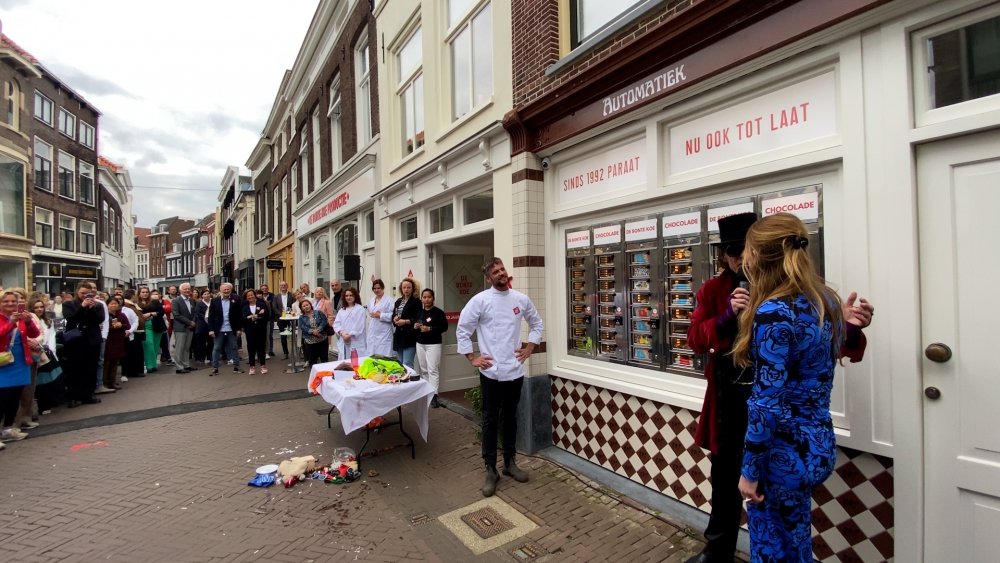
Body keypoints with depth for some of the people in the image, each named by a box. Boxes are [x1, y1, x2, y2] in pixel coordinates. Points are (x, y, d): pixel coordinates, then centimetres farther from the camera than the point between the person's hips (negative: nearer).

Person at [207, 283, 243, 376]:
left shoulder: (236, 300, -1)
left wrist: (239, 328, -4)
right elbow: (211, 316, -1)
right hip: (219, 330, 0)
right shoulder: (215, 301, -1)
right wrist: (211, 329, -7)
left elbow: (239, 315, 0)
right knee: (216, 349, 7)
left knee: (234, 348, 9)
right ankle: (215, 368, 16)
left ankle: (236, 366, 17)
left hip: (231, 330, 0)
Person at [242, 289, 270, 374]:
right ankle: (252, 366, 11)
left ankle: (263, 365, 14)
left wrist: (253, 316, -12)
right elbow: (244, 319, -6)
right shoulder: (245, 307, 10)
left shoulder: (262, 304, 2)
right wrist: (258, 316, -16)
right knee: (251, 348, 1)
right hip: (250, 331, 2)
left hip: (261, 330, -2)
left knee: (261, 347, 4)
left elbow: (266, 315, -14)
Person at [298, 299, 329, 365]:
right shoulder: (301, 317, 6)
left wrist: (318, 330, -23)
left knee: (324, 357, 3)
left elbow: (324, 321, -8)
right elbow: (302, 327, -9)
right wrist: (312, 331, -25)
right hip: (310, 341, 1)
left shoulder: (319, 313, 4)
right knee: (312, 359, 10)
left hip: (322, 339, -1)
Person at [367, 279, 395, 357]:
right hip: (372, 333, 7)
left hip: (384, 334, -6)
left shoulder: (389, 300, -7)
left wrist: (379, 315, -15)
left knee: (383, 356, -6)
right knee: (372, 355, 9)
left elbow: (392, 316, -14)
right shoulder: (370, 301, 15)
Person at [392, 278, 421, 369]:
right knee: (399, 364, 13)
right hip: (399, 336, 7)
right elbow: (393, 316, 20)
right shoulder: (398, 301, 17)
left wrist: (405, 321, -20)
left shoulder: (416, 302, -5)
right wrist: (395, 319, -2)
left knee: (407, 365, -11)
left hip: (410, 337, -7)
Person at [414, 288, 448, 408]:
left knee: (432, 370, -10)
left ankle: (433, 396, -10)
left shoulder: (438, 312, -7)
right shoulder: (420, 313, 14)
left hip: (433, 344, -6)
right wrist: (415, 327, -1)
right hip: (420, 344, 7)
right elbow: (415, 327, 23)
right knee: (423, 370, 11)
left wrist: (430, 329, -22)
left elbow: (444, 327, -14)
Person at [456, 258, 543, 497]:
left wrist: (529, 348, 7)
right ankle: (490, 470, 20)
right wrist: (472, 358, -6)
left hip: (515, 370, 3)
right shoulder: (480, 300, -8)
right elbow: (462, 329, -4)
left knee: (510, 418, 17)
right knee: (490, 420, 8)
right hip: (491, 372, -3)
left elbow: (536, 323, 17)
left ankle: (510, 462, 33)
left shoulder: (521, 299, 3)